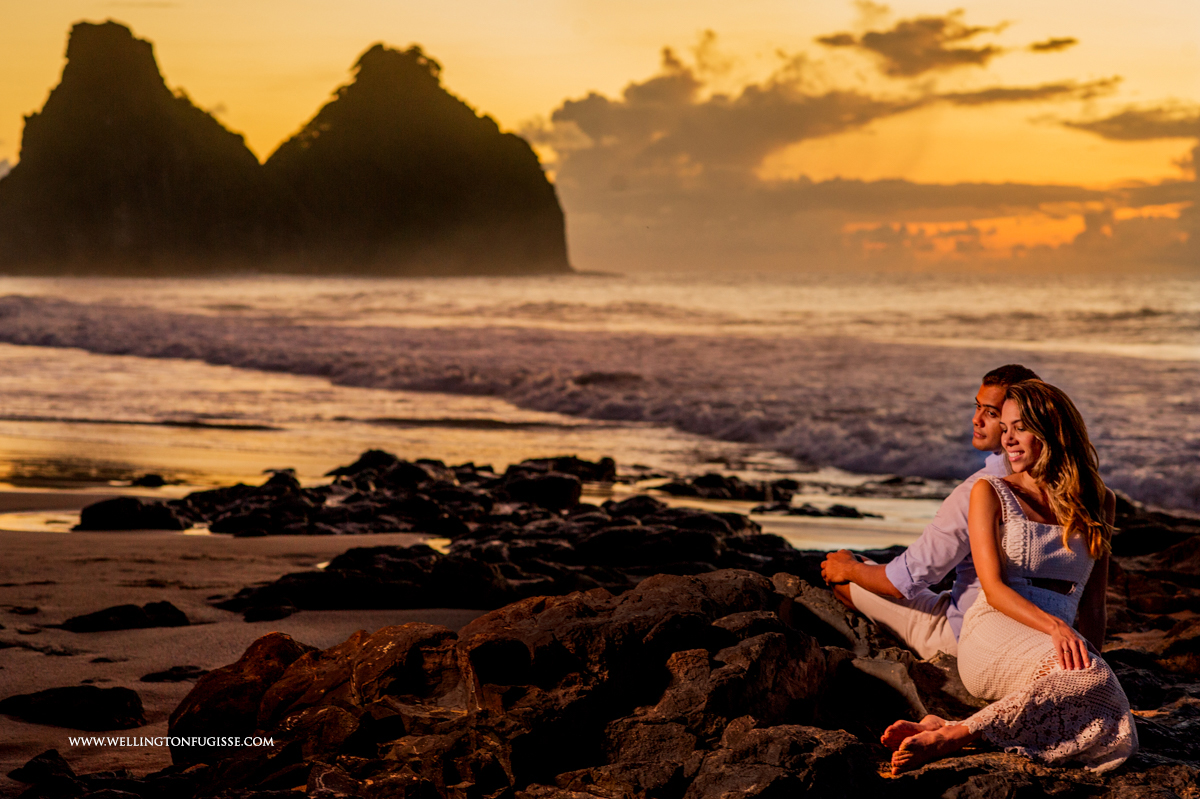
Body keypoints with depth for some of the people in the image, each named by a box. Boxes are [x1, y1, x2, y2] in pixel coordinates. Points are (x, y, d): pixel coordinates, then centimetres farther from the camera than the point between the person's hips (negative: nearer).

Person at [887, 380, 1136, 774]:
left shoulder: (1098, 502, 20)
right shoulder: (991, 493, 10)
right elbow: (994, 589, -3)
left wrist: (1093, 658, 6)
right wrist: (1054, 626, -20)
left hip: (1058, 639, 3)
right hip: (993, 635, -3)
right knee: (1086, 677, -40)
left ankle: (945, 730, -35)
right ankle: (948, 735, -34)